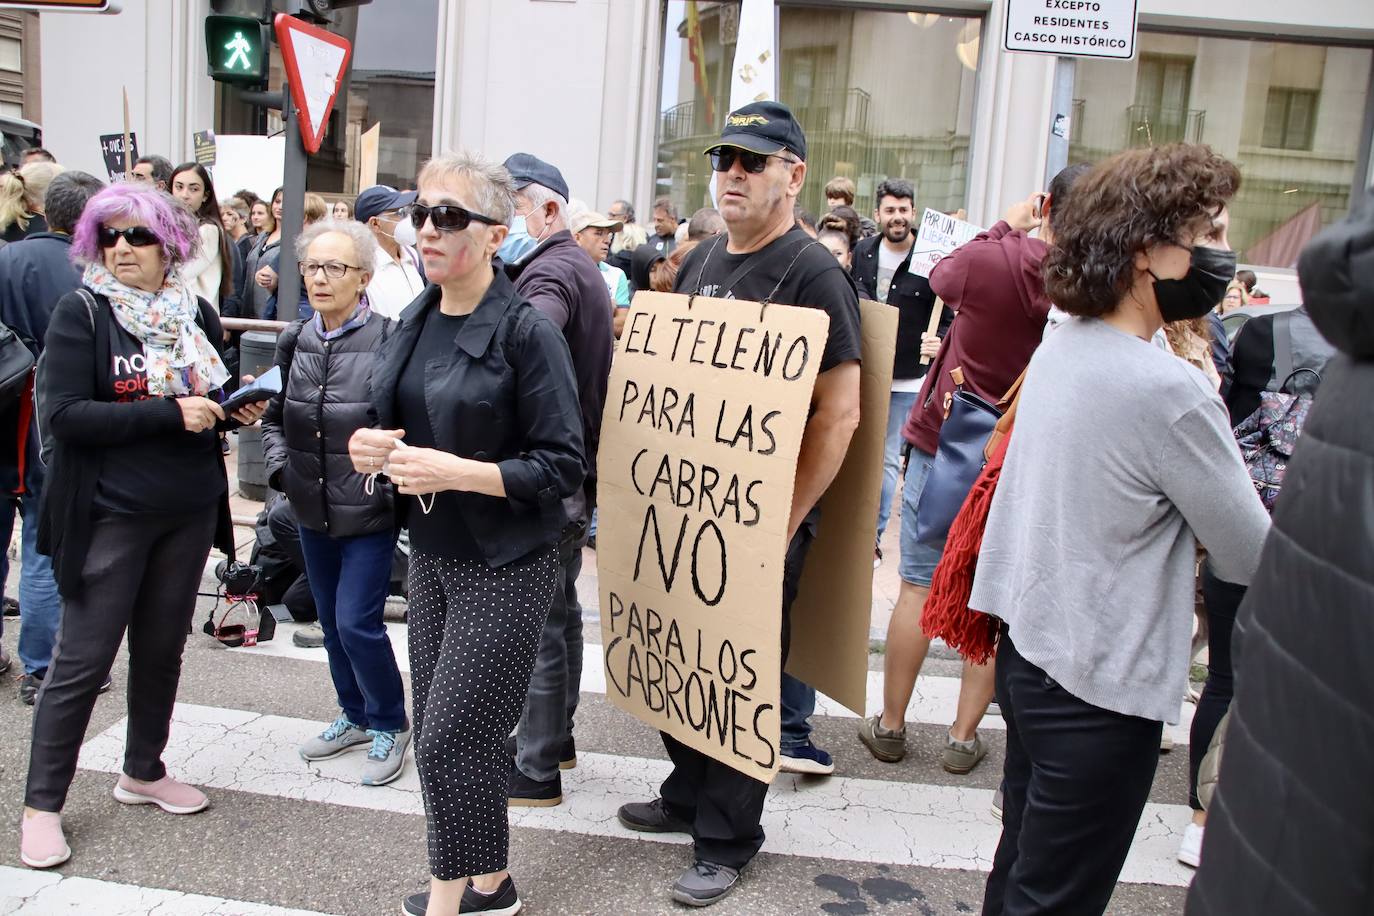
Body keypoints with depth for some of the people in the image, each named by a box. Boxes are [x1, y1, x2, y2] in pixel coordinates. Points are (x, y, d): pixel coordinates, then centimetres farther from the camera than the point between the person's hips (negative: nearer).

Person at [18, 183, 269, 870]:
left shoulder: (195, 313, 6)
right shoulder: (82, 312, -9)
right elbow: (61, 414, -18)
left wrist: (240, 408, -3)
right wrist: (168, 413, -23)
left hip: (191, 510, 5)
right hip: (111, 515, -5)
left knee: (163, 646, 16)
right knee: (82, 660, 2)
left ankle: (143, 773, 34)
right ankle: (41, 805, 16)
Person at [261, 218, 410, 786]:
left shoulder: (387, 340, -16)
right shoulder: (295, 340, 5)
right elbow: (275, 416, 16)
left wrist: (389, 470, -22)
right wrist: (279, 466, 3)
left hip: (369, 510, -6)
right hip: (312, 508, 7)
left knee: (356, 620, -5)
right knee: (331, 619, 17)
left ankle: (389, 724, 18)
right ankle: (355, 716, 36)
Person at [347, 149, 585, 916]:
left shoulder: (526, 328, -15)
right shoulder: (417, 322, 6)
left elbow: (563, 465, -17)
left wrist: (456, 471, -26)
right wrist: (373, 448, -5)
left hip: (506, 566, -7)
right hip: (433, 555, 7)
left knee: (453, 739, -2)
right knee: (443, 733, 14)